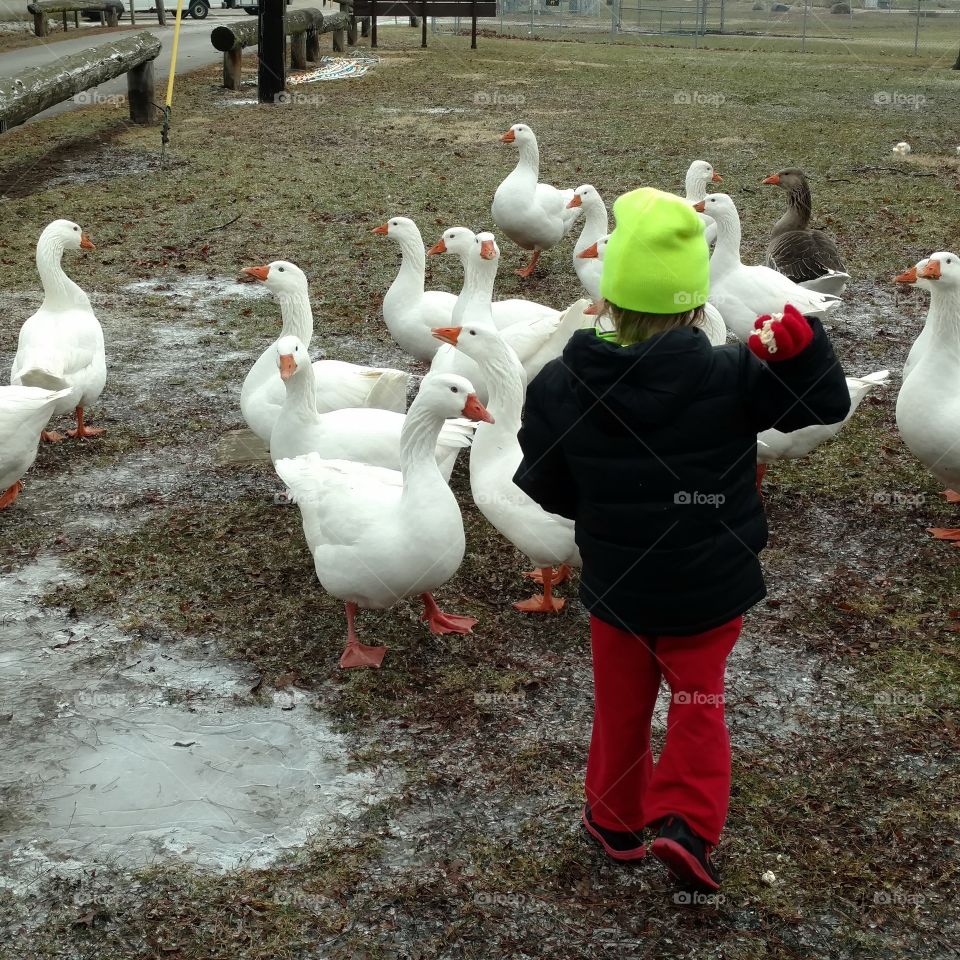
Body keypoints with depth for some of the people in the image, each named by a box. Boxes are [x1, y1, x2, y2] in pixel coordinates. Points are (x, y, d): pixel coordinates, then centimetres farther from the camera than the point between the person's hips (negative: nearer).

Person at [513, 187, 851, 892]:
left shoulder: (560, 386, -15)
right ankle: (686, 823, 4)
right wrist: (798, 340, -24)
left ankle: (616, 820, 35)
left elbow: (547, 490, -5)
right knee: (699, 702, 17)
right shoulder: (732, 376, -20)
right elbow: (827, 401, -10)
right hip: (710, 588, -1)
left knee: (622, 705, 23)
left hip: (616, 587, 2)